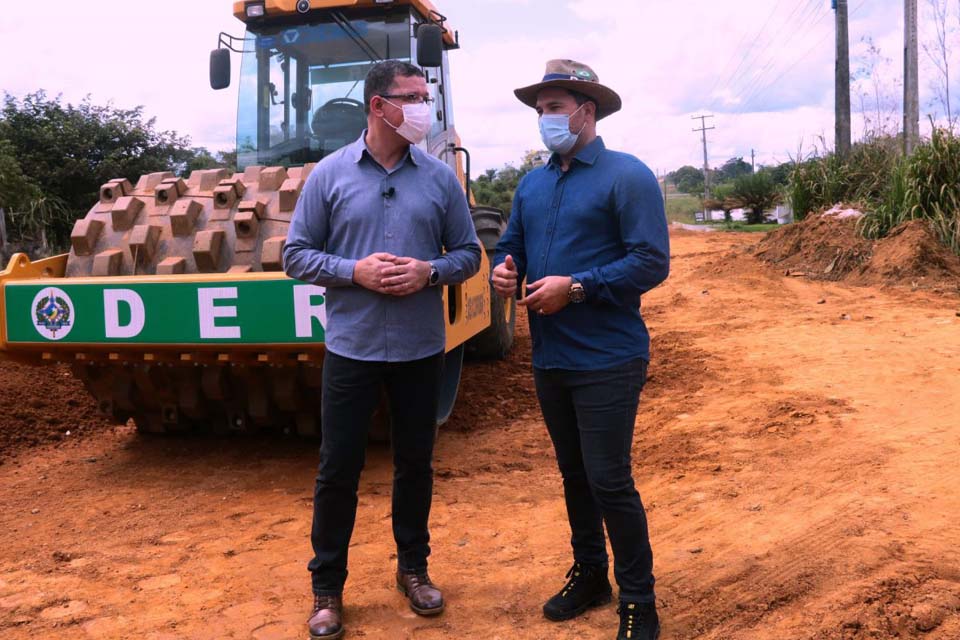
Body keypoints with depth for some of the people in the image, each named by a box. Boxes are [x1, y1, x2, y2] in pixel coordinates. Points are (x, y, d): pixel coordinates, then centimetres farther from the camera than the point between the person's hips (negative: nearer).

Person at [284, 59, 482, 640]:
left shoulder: (440, 177, 3)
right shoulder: (330, 174, -2)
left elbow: (469, 254, 6)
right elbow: (297, 255, 0)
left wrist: (430, 271, -14)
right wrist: (355, 271, -16)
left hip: (421, 349, 2)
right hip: (352, 348, -1)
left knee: (416, 462, 14)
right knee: (338, 469, 6)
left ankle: (413, 567, 34)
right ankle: (328, 586, 24)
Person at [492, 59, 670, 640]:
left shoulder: (627, 176, -9)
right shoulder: (532, 184, 12)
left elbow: (652, 262, -16)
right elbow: (512, 246, 19)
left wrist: (575, 287, -23)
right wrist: (504, 272, -5)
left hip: (607, 360, -7)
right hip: (550, 359, 7)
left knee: (610, 480, -3)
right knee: (574, 474, 17)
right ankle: (589, 575, 35)